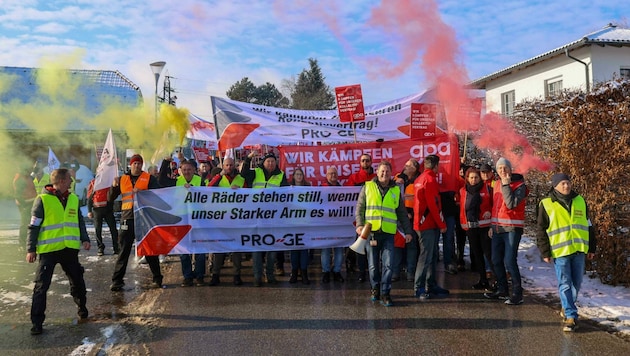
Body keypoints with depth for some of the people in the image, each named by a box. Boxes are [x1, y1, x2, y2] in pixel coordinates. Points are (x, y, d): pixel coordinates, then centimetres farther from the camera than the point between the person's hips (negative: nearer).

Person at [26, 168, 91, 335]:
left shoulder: (73, 199, 8)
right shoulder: (43, 199, -8)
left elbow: (80, 221, 15)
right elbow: (34, 226, -5)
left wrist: (84, 239, 3)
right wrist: (31, 249, -7)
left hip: (70, 249, 5)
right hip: (48, 250, -5)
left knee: (77, 281, 14)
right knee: (41, 286, -2)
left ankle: (82, 308, 35)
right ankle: (37, 321, 6)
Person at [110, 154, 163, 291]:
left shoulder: (149, 178, 4)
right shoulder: (122, 179, 12)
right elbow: (110, 198, 12)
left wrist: (142, 192, -20)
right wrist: (114, 186, -6)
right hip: (127, 218, 2)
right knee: (124, 251, 3)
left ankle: (157, 279, 15)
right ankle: (117, 281, 10)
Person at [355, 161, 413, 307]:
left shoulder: (396, 190, 12)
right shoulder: (367, 187, 7)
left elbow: (402, 213, 17)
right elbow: (359, 208, 7)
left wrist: (407, 231, 11)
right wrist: (360, 224, -8)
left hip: (388, 233, 1)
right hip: (371, 232, 0)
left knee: (388, 264, -5)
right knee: (373, 265, 7)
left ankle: (385, 293, 2)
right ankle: (375, 288, 25)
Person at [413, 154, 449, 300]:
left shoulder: (420, 179, 15)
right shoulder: (430, 179, -14)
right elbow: (433, 204, -17)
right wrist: (442, 224, -12)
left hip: (423, 222, 10)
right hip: (429, 224, -10)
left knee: (432, 255, 15)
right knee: (426, 256, -7)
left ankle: (431, 285, 22)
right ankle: (419, 288, -4)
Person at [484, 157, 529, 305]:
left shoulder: (519, 184, -9)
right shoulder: (497, 183, 12)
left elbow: (511, 204, -23)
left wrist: (506, 185, -20)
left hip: (512, 228, -7)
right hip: (497, 228, 7)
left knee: (509, 261, -12)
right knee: (496, 261, 11)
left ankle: (517, 293, -2)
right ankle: (502, 290, 23)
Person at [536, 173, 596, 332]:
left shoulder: (580, 201, 9)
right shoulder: (546, 204, -2)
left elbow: (588, 225, 16)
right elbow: (541, 231, 0)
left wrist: (591, 247, 14)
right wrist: (545, 252, -3)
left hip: (579, 249, 4)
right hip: (560, 251, -4)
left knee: (576, 283, 12)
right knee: (565, 284, -3)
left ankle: (567, 307, 33)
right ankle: (571, 316, 2)